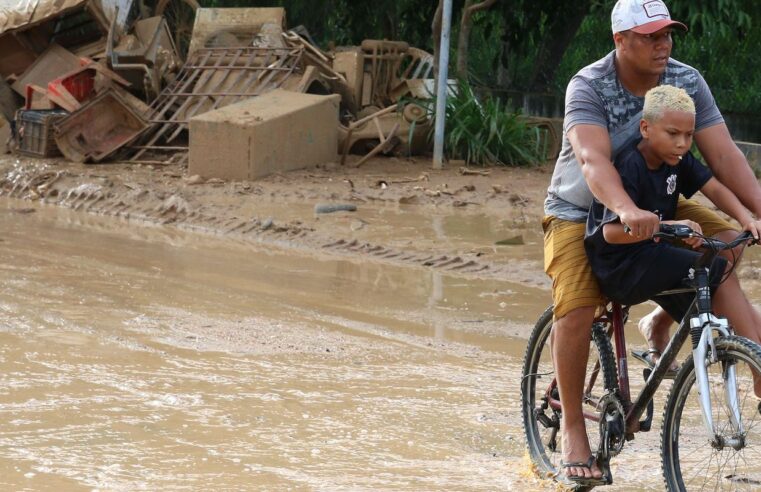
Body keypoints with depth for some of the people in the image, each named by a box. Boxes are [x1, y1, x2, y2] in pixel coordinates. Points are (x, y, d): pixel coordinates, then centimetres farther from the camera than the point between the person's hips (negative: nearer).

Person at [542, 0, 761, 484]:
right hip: (581, 213, -5)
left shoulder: (687, 82, -12)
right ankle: (572, 427, -9)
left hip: (654, 205, 5)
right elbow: (593, 160, -40)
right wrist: (627, 211, -59)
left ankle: (662, 322, 6)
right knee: (575, 310, -24)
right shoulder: (589, 87, -24)